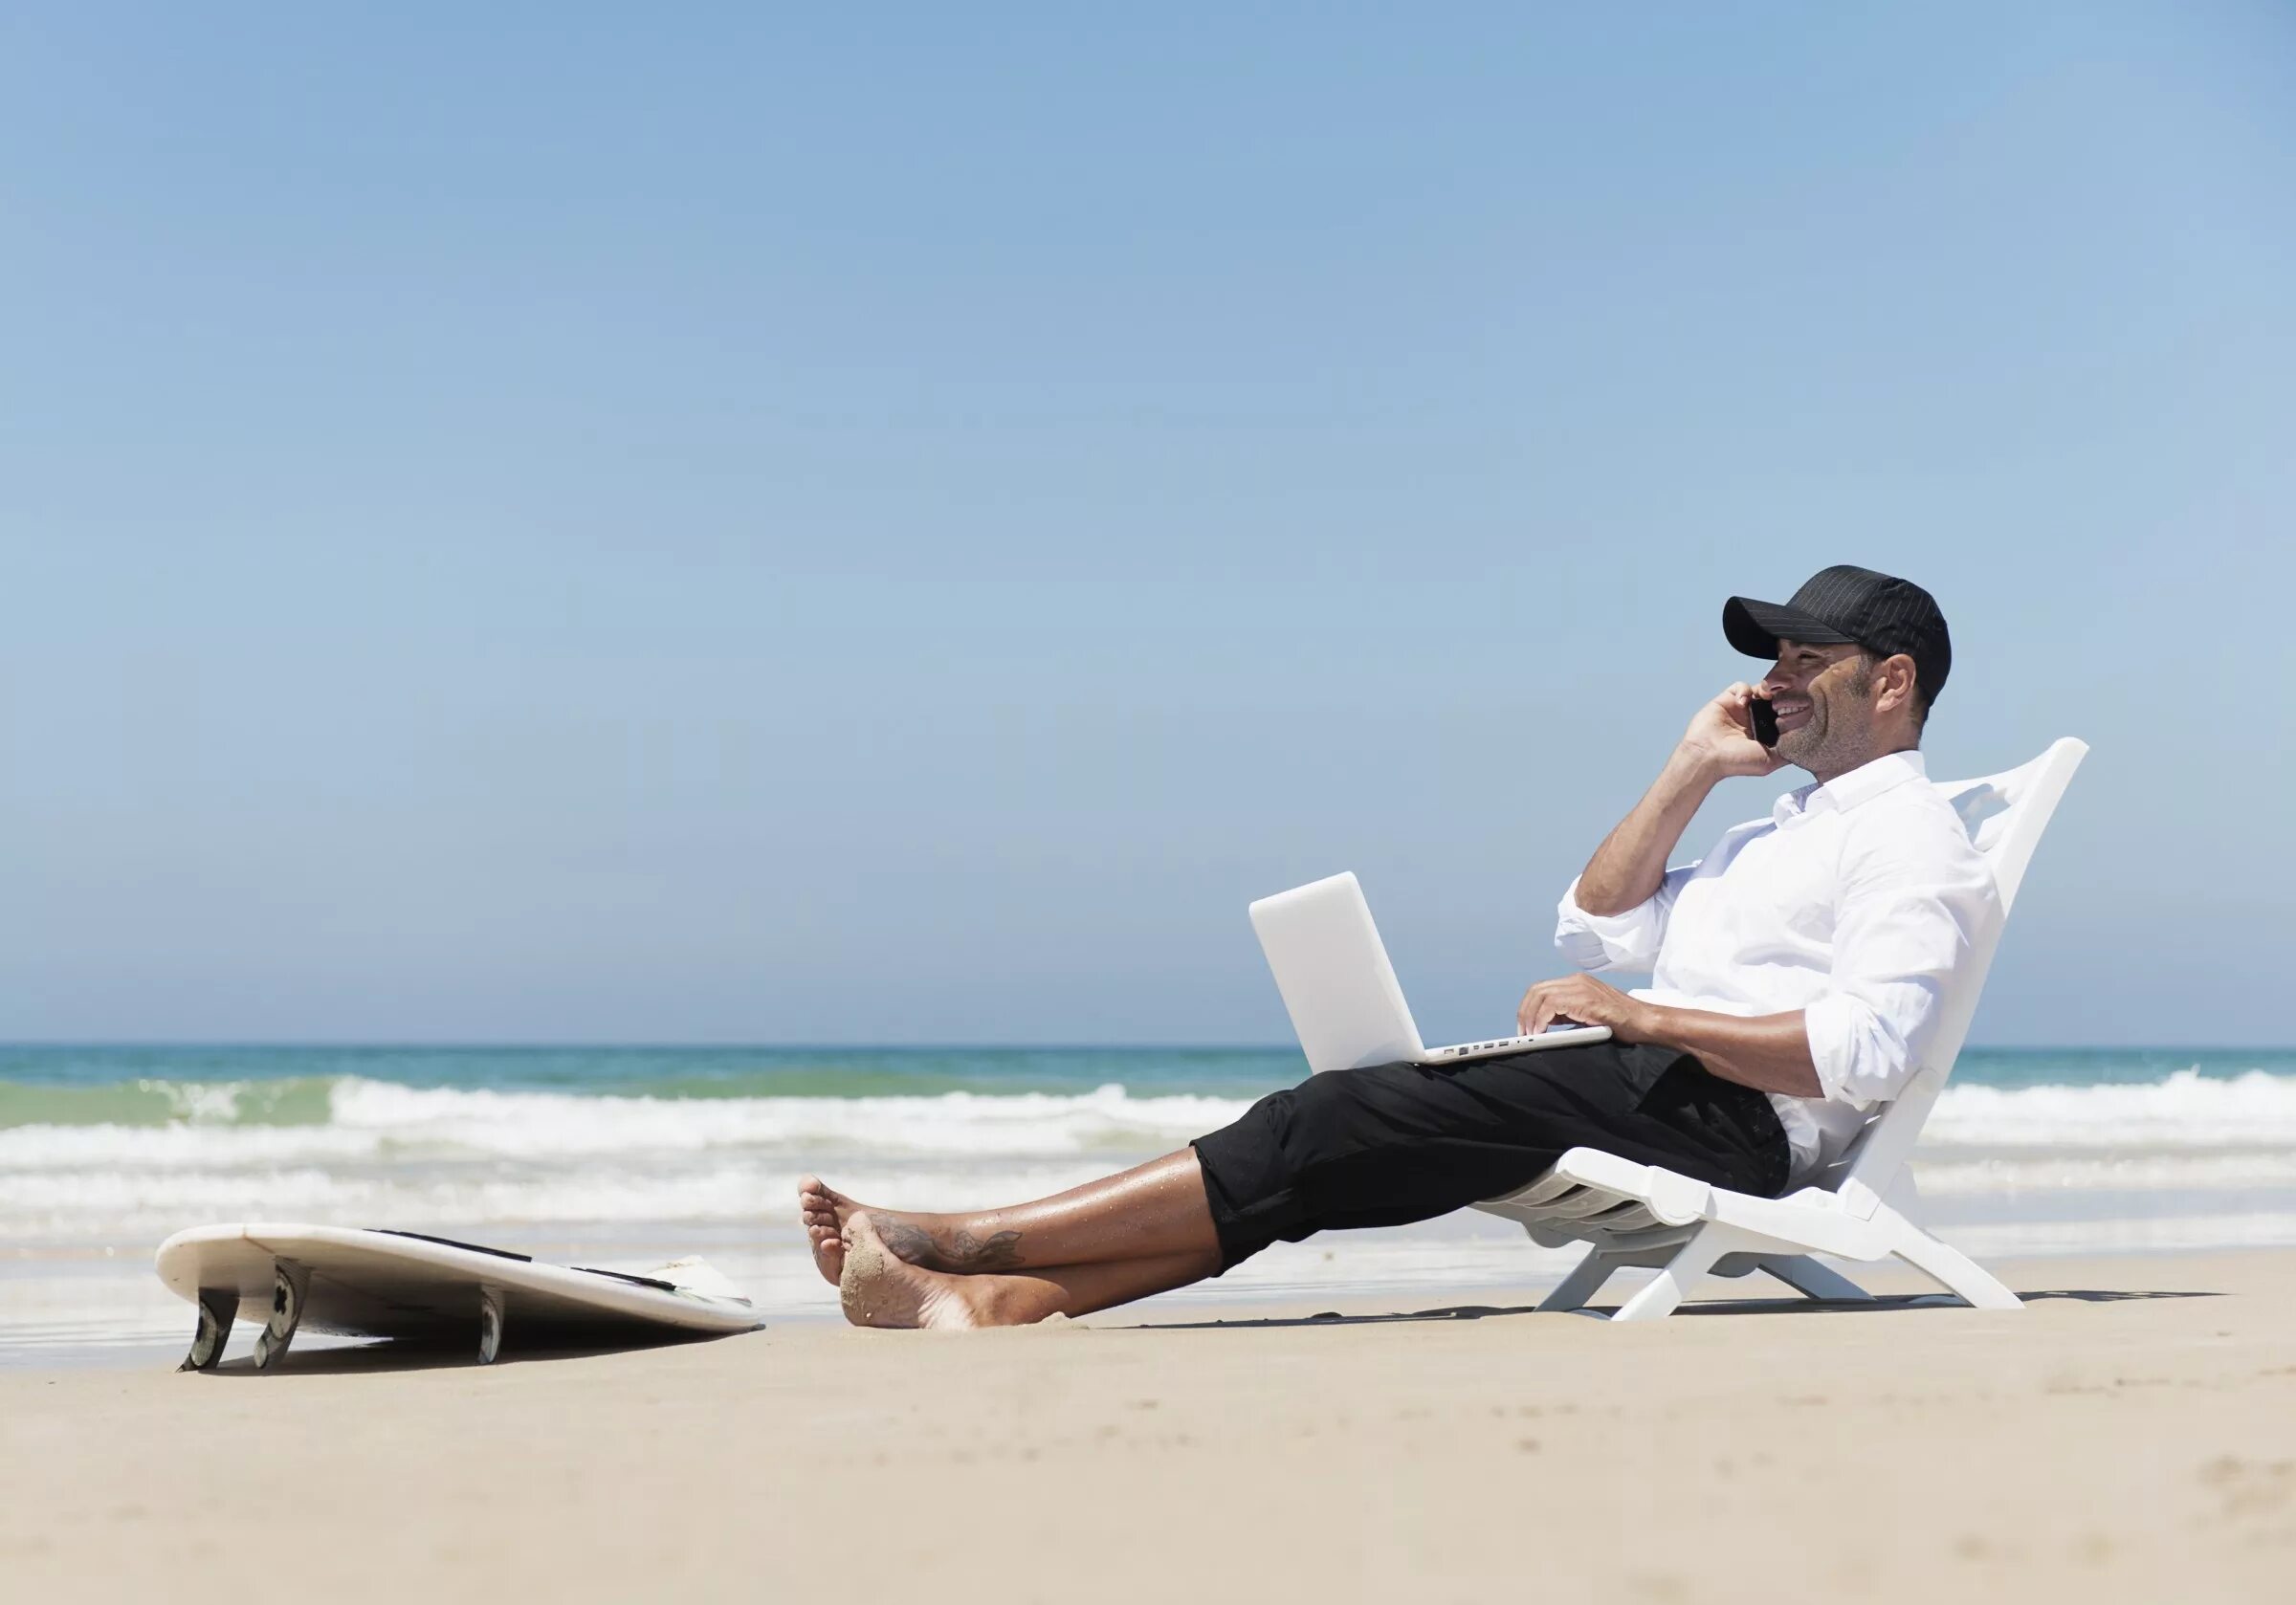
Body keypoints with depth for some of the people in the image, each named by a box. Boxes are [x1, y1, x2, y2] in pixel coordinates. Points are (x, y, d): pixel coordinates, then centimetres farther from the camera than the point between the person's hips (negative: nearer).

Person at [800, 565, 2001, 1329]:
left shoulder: (1910, 834, 0)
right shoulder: (1791, 824, 30)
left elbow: (1866, 1052, -18)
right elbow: (1593, 930, 23)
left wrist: (1652, 1018, -18)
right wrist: (1694, 767, 17)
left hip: (1729, 1118, -9)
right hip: (1650, 1087, 9)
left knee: (1338, 1127, -19)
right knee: (1329, 1140, -9)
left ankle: (971, 1240, -20)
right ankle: (990, 1298, -21)